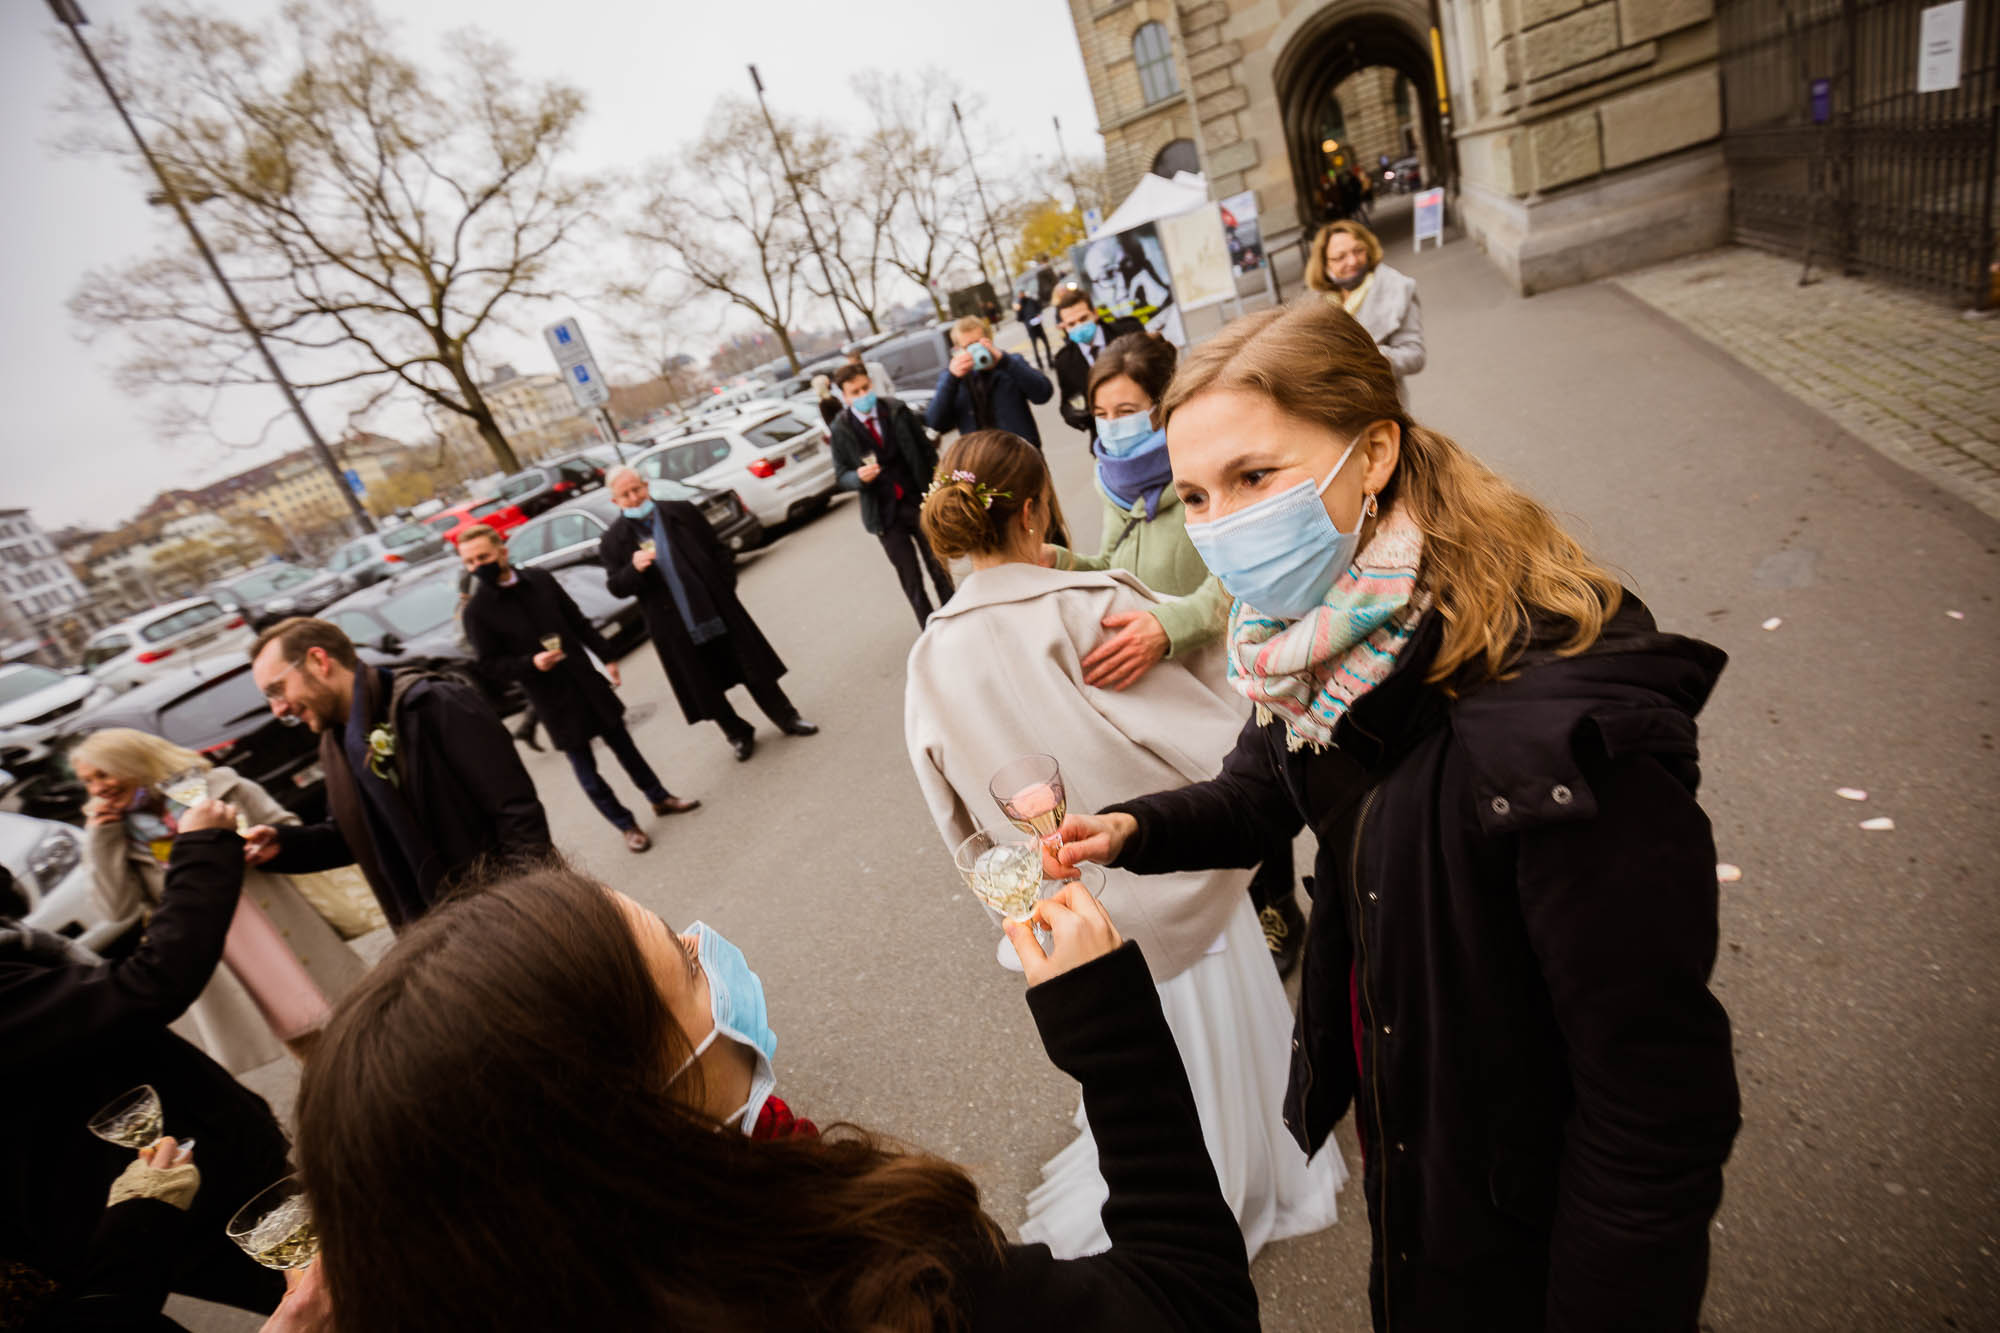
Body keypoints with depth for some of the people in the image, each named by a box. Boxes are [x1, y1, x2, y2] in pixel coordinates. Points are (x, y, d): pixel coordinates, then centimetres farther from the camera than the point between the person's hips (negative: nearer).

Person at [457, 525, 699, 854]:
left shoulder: (540, 579, -1)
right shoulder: (477, 611, -10)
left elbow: (578, 622, 7)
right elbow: (490, 664, -8)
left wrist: (606, 657, 7)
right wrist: (531, 664, -24)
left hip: (587, 681, 3)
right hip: (552, 699, -3)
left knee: (622, 743, 15)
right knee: (584, 766, 5)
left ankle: (660, 798, 31)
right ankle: (626, 825, 21)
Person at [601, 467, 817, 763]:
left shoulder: (682, 511, 2)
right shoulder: (613, 541, -1)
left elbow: (717, 551, 8)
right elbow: (616, 587, -4)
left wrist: (727, 590, 1)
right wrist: (634, 568, -23)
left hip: (718, 612, 0)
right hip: (676, 630, 0)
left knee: (754, 669, 8)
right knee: (704, 690, 9)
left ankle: (787, 718, 24)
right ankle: (738, 734, 29)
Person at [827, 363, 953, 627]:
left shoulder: (897, 411, -4)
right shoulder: (841, 429, -6)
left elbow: (927, 450, 3)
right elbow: (842, 476, -2)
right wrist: (859, 477, -24)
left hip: (919, 502, 1)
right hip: (886, 513, -1)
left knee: (938, 568, 9)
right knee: (911, 579, 8)